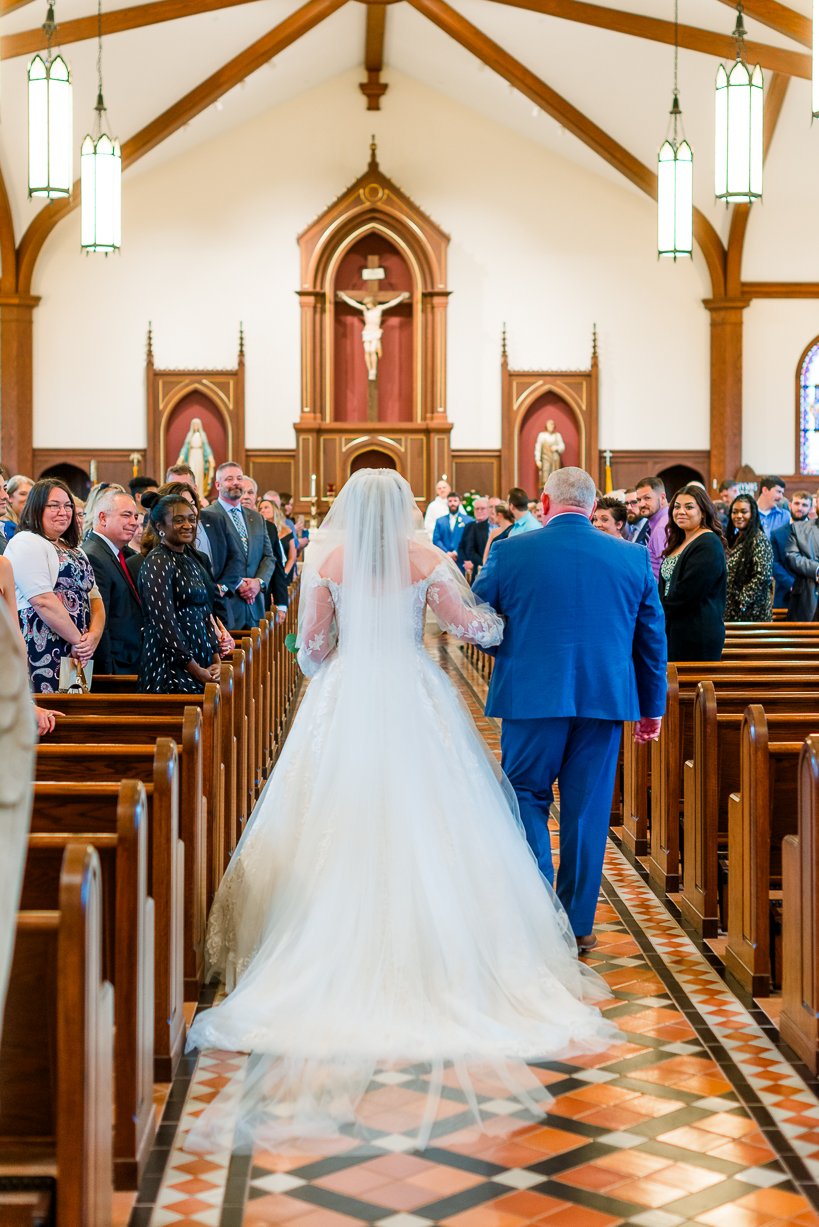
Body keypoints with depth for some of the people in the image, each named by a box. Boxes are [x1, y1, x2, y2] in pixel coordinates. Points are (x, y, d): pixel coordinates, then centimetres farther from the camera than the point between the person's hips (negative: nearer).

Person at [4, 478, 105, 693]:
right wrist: (79, 640, -12)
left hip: (77, 657, 8)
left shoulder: (74, 550, 21)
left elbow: (94, 598, 14)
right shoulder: (26, 543, -6)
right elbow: (43, 601, -16)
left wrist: (93, 636, -6)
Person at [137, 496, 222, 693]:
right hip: (171, 669, -7)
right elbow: (164, 623, -15)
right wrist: (196, 670, -14)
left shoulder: (191, 560, 16)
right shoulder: (157, 563, -8)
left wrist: (216, 660, 4)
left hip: (201, 667, 7)